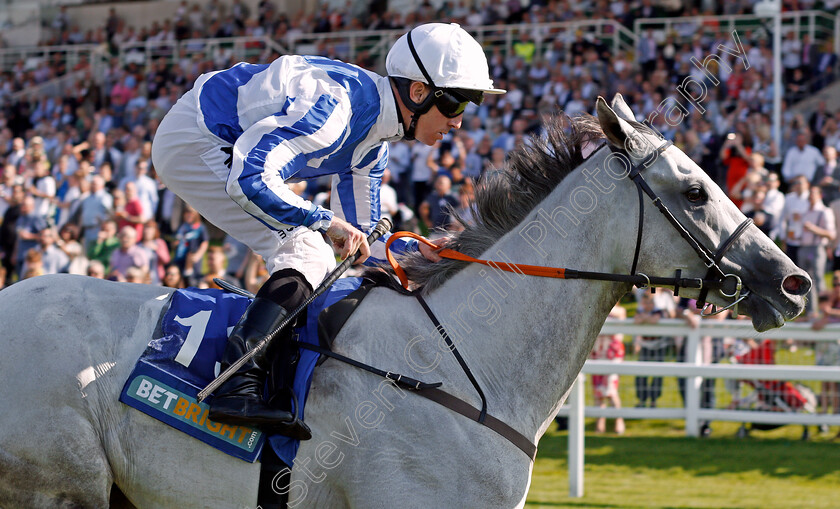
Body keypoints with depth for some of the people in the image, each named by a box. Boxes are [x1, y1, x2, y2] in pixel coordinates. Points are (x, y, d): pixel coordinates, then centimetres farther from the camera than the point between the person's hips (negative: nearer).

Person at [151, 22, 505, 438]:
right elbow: (249, 180, -37)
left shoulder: (373, 142, 4)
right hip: (193, 142, -10)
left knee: (314, 260, 7)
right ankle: (237, 387, -28)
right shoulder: (334, 107, -28)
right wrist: (327, 222, -31)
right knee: (308, 256, -17)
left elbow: (358, 241, 11)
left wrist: (419, 251, -6)